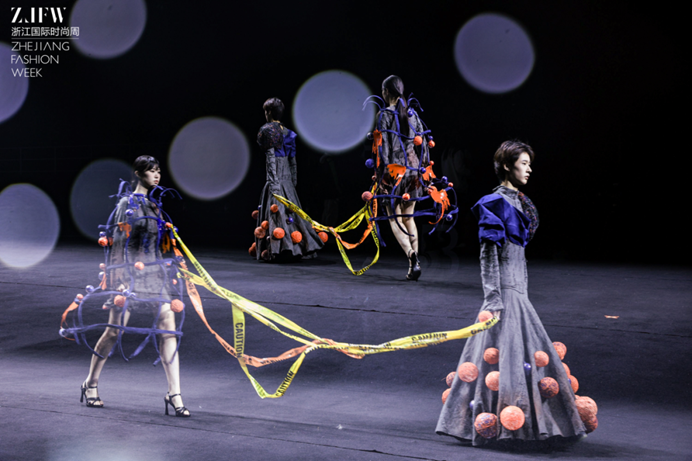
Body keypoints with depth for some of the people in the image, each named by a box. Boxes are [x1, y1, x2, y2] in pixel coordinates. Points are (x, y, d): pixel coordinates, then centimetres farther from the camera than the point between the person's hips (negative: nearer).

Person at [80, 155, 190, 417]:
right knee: (115, 329, -1)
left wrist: (165, 270, 21)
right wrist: (118, 279, -18)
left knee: (168, 323, -5)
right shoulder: (127, 204, -7)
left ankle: (174, 393, -5)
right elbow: (118, 244, -12)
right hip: (129, 270, -7)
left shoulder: (153, 204, 15)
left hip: (152, 270, 7)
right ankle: (91, 384, 20)